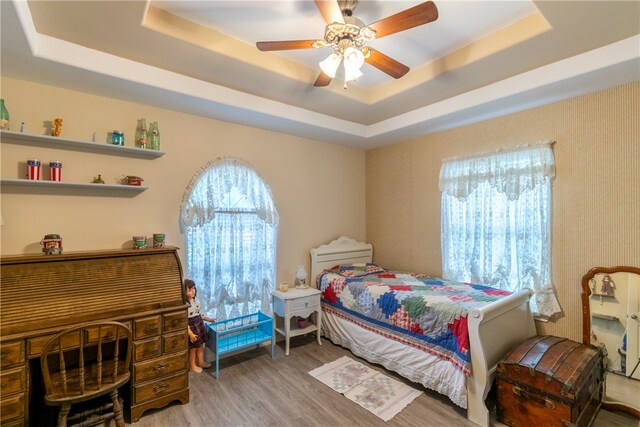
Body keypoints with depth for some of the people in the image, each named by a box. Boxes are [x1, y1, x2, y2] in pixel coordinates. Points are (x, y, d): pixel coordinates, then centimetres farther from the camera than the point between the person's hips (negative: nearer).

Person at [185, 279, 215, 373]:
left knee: (201, 346, 21)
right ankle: (192, 365, 34)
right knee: (193, 349, 12)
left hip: (200, 326, 7)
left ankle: (201, 362, 40)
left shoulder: (194, 300, 0)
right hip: (191, 328, -7)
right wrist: (190, 333, -23)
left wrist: (207, 319, 15)